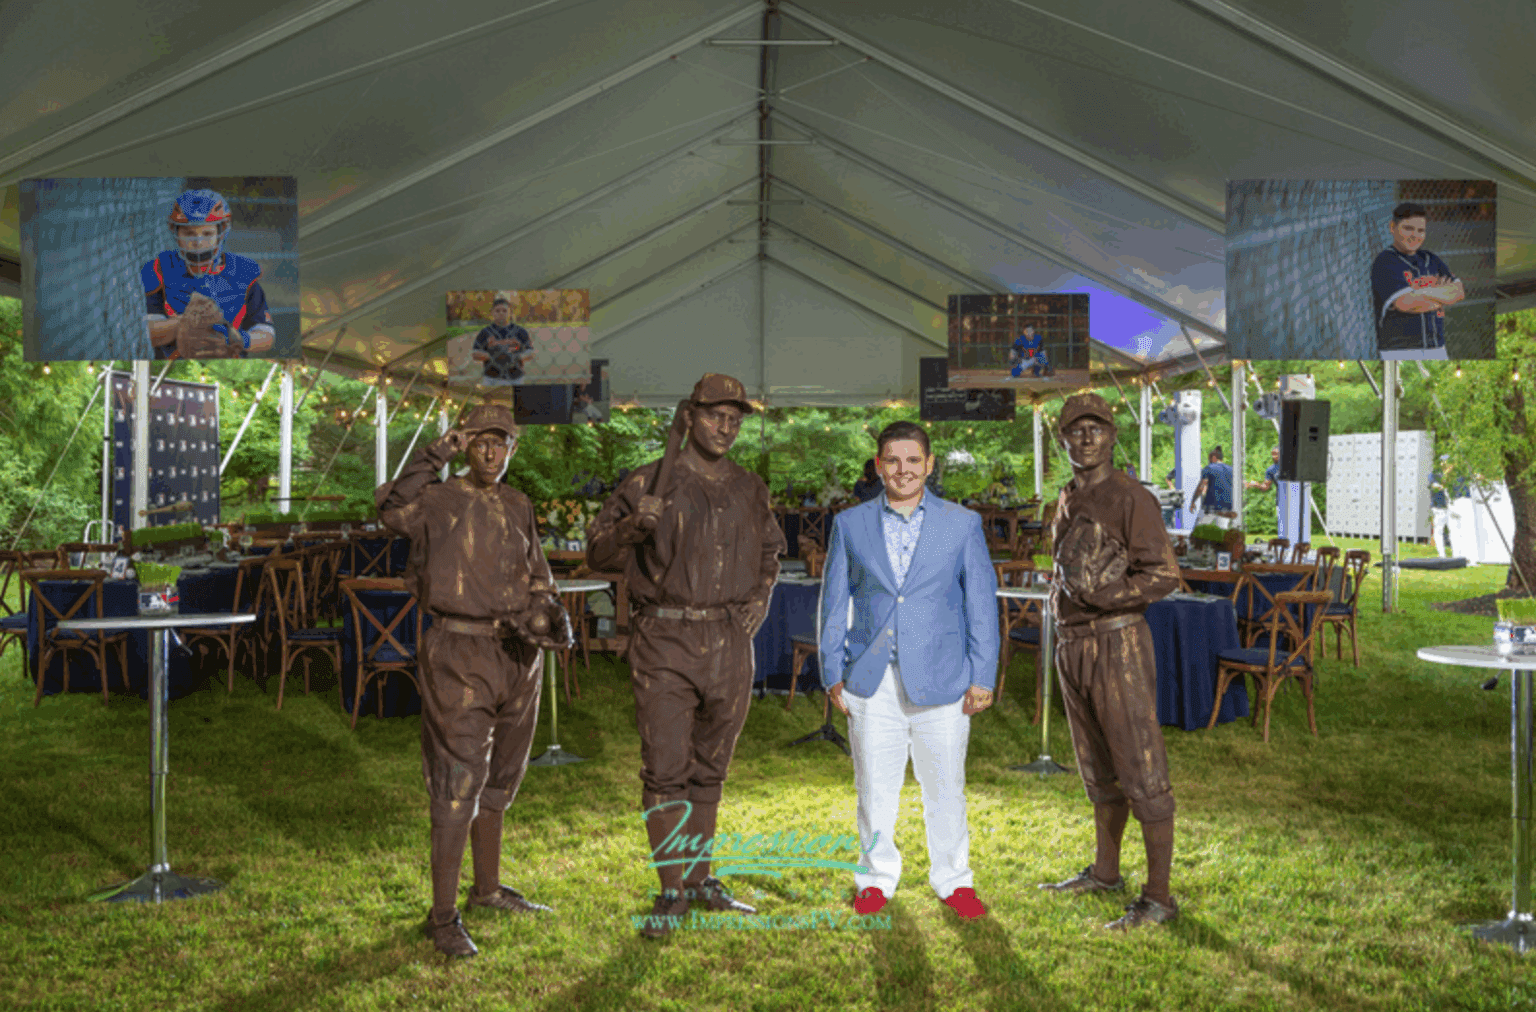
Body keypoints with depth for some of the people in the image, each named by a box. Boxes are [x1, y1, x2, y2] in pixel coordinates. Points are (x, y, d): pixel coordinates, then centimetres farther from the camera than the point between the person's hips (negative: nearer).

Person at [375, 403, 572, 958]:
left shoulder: (519, 507, 12)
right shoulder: (440, 501, -6)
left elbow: (537, 580, 16)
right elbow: (392, 507, -27)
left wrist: (554, 619, -2)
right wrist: (437, 455, -28)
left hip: (516, 656, 6)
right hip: (460, 656, -6)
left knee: (498, 779, 18)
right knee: (458, 784, -8)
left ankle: (489, 887, 34)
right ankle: (443, 917, -1)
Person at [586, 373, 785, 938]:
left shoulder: (750, 490, 11)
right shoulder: (648, 484, -3)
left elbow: (769, 550, 27)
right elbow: (598, 553, -2)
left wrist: (761, 598, 11)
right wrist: (634, 525, -21)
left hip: (730, 644, 4)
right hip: (666, 642, -4)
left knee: (709, 768, 13)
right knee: (666, 769, -5)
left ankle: (699, 877, 25)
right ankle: (671, 892, 6)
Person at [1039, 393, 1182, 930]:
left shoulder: (1131, 498, -12)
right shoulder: (1068, 500, 12)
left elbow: (1164, 575, -15)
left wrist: (1101, 598, -23)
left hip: (1118, 646, -8)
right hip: (1073, 646, 8)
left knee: (1141, 773, -4)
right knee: (1100, 769, 18)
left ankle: (1158, 896, 2)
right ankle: (1105, 871, 32)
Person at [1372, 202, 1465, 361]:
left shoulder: (1430, 260, 15)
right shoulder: (1384, 262, -7)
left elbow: (1459, 292, 5)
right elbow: (1405, 303, -20)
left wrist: (1420, 292, -11)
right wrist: (1442, 293, -4)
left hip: (1436, 348, 7)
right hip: (1399, 350, -7)